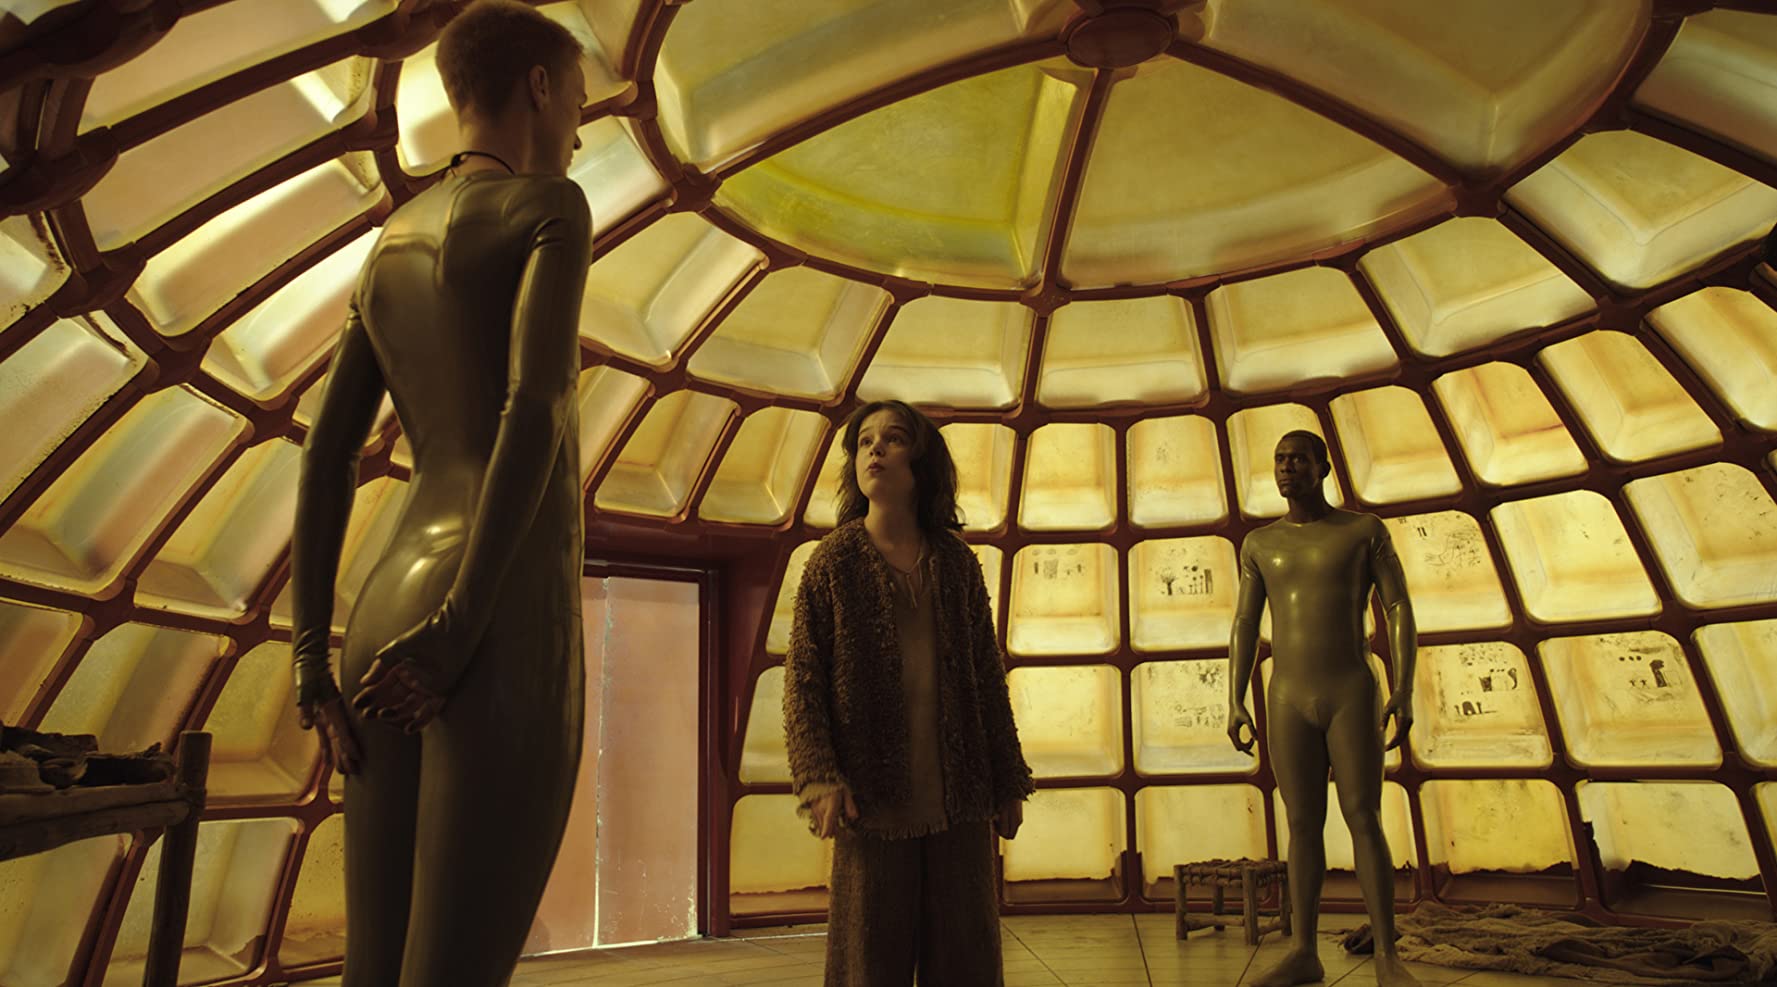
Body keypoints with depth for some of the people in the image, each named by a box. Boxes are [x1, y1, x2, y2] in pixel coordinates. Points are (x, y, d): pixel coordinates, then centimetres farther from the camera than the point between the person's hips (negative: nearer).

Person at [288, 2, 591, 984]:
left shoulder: (389, 246, 24)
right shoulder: (550, 206, 2)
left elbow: (325, 455, 16)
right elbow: (538, 403, -17)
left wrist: (315, 658, 12)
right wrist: (459, 632, -18)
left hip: (386, 627, 8)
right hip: (508, 627, -8)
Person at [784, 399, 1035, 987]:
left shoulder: (957, 562, 7)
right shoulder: (835, 560, 0)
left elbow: (988, 678, 10)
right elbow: (802, 679, -2)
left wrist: (1008, 783, 9)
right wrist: (820, 779, -14)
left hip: (960, 800, 3)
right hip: (874, 797, -2)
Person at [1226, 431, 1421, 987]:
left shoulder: (1366, 529, 2)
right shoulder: (1259, 544, 10)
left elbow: (1400, 611, -3)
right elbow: (1244, 627, 7)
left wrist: (1404, 691, -15)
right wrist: (1235, 703, -2)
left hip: (1353, 696, -2)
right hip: (1289, 702, 3)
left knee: (1364, 819, -9)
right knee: (1303, 824, 1)